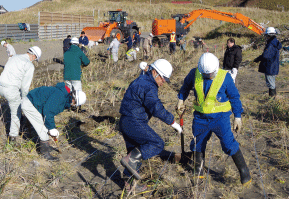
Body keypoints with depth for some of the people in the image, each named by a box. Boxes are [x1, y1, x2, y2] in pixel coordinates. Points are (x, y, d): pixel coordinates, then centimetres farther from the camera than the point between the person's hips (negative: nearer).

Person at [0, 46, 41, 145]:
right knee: (16, 114, 10)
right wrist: (24, 98, 7)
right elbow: (25, 85, -10)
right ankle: (13, 137, 20)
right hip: (11, 90, -8)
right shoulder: (30, 65, -9)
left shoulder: (14, 57, 15)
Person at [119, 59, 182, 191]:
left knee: (135, 153, 16)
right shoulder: (149, 87, -17)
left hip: (126, 123, 10)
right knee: (157, 144, -10)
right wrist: (173, 122, -16)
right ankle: (130, 160, -16)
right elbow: (157, 109, -25)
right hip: (134, 124, -10)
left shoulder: (141, 81, 16)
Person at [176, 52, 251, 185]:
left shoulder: (224, 76, -13)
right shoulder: (195, 74, -7)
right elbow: (186, 85, 17)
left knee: (228, 143, -12)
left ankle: (244, 172, 5)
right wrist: (181, 99, 16)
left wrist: (238, 116, -2)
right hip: (200, 117, 4)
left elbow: (234, 97, -3)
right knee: (198, 143, 13)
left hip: (220, 116, -3)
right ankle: (198, 171, 34)